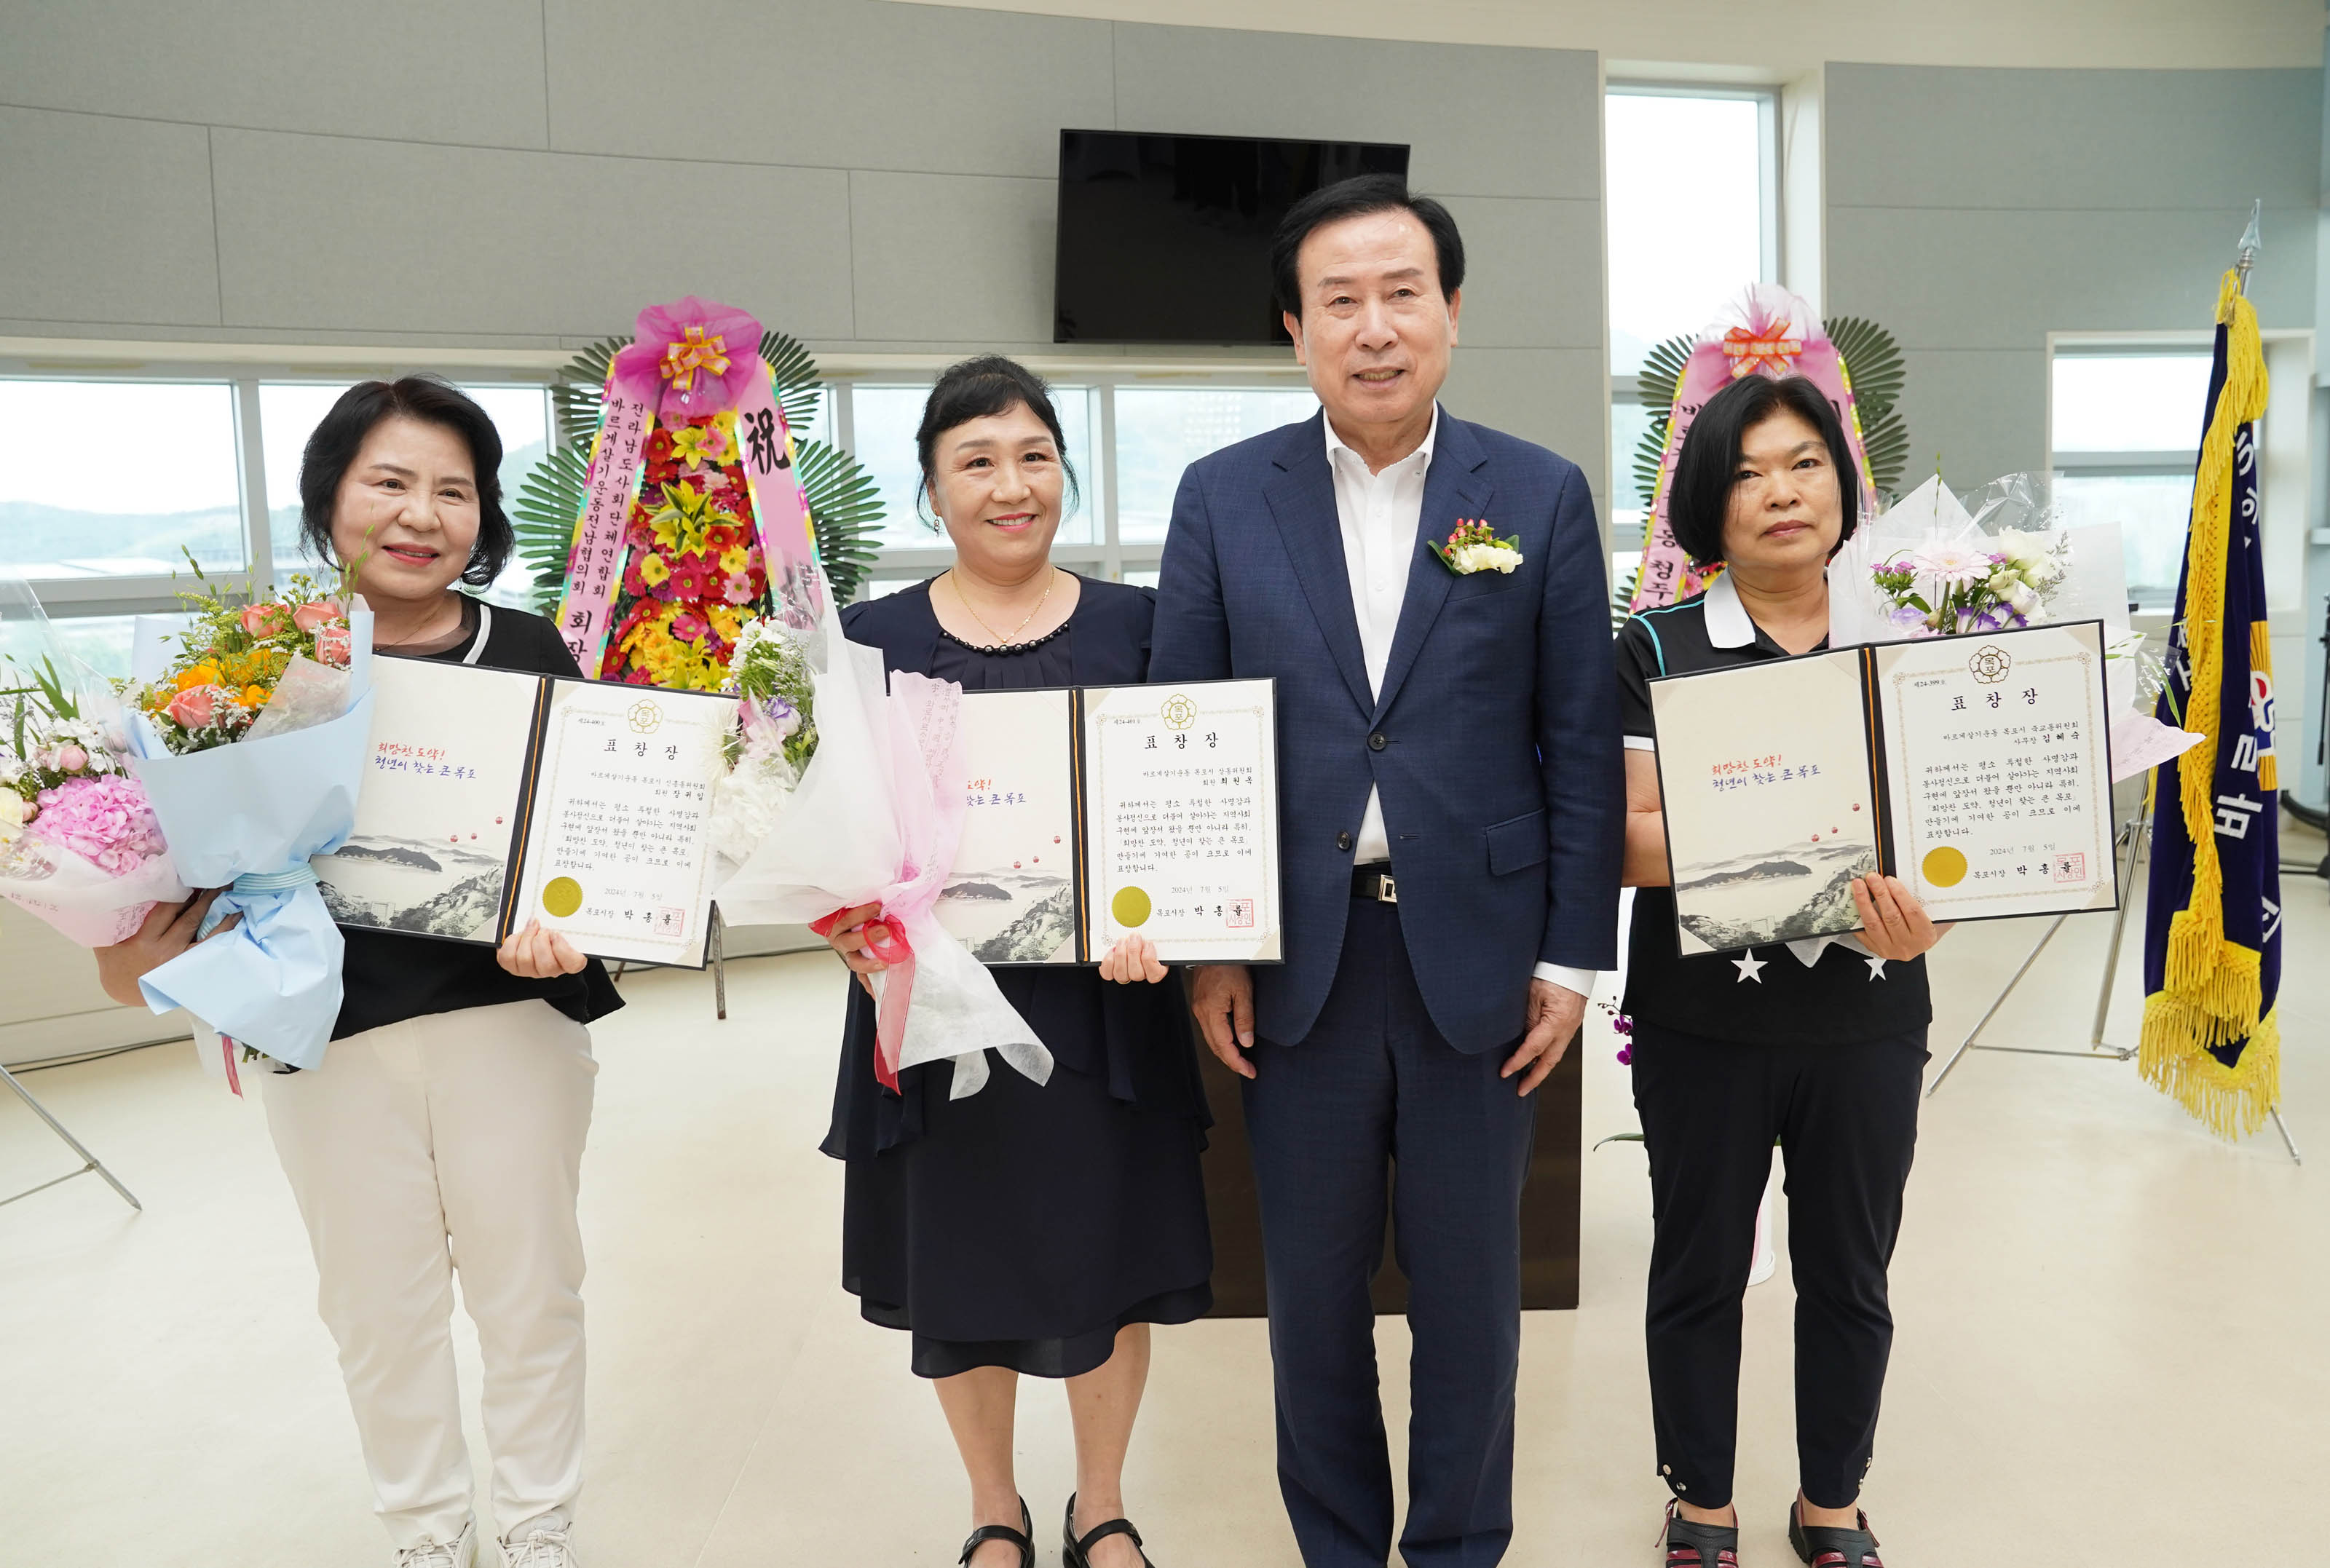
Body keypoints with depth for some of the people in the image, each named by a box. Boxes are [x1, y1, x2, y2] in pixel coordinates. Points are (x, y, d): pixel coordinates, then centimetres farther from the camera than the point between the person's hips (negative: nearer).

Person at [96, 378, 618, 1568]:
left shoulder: (527, 650, -1)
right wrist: (142, 951, -15)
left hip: (512, 1013, 0)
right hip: (331, 1033, 0)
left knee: (529, 1284, 13)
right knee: (378, 1303, 14)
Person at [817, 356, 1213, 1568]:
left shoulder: (1134, 625, 2)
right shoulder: (873, 639, 2)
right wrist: (868, 945, -16)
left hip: (1104, 1001, 0)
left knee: (1111, 1253, 11)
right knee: (962, 1258, 13)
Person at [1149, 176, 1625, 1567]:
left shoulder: (1542, 496, 1)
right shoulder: (1223, 498, 2)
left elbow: (1583, 742, 1)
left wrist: (1574, 954, -3)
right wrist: (1205, 952, -1)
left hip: (1477, 947, 0)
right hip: (1298, 952, 1)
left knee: (1470, 1281, 13)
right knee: (1313, 1282, 13)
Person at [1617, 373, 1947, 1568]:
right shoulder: (1657, 652, -4)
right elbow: (1631, 842, -12)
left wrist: (1919, 912, -19)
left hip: (1867, 1024, 2)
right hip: (1704, 1023, -2)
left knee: (1849, 1276, 15)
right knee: (1699, 1271, 12)